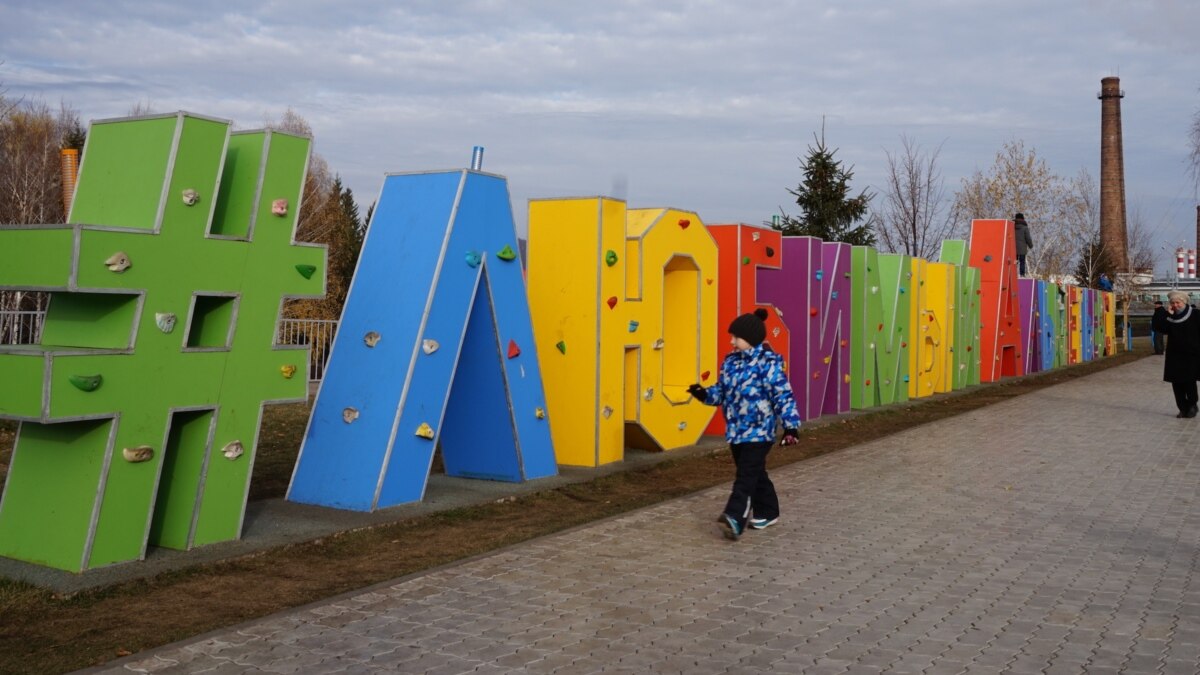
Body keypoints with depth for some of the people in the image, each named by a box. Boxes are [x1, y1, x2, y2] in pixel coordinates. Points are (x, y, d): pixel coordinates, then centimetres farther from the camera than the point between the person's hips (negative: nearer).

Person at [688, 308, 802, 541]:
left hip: (758, 430, -7)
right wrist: (705, 394, -4)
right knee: (754, 473, 16)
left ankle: (735, 518, -17)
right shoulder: (731, 362, 9)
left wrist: (791, 425, -17)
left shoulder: (768, 363, -13)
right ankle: (767, 511, 30)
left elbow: (783, 395, -14)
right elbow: (722, 390, 16)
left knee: (746, 475, -11)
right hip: (736, 429, 8)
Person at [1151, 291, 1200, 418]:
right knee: (1177, 383, 3)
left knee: (1189, 382, -7)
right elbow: (1158, 327, -5)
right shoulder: (1170, 317, 7)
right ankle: (1183, 408, 12)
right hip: (1175, 356, 4)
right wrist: (1167, 315, -12)